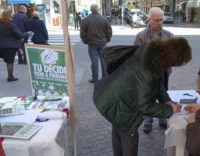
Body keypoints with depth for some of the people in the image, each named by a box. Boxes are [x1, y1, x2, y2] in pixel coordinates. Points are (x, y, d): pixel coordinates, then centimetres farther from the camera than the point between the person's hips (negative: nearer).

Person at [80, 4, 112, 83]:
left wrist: (86, 41, 9)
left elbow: (82, 33, -5)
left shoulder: (85, 20, -7)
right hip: (102, 43, 2)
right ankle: (105, 77, 17)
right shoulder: (104, 19, 0)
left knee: (94, 61, 3)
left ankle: (95, 79, 9)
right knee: (103, 60, 10)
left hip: (92, 44, -2)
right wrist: (106, 40, 14)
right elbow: (109, 32, 1)